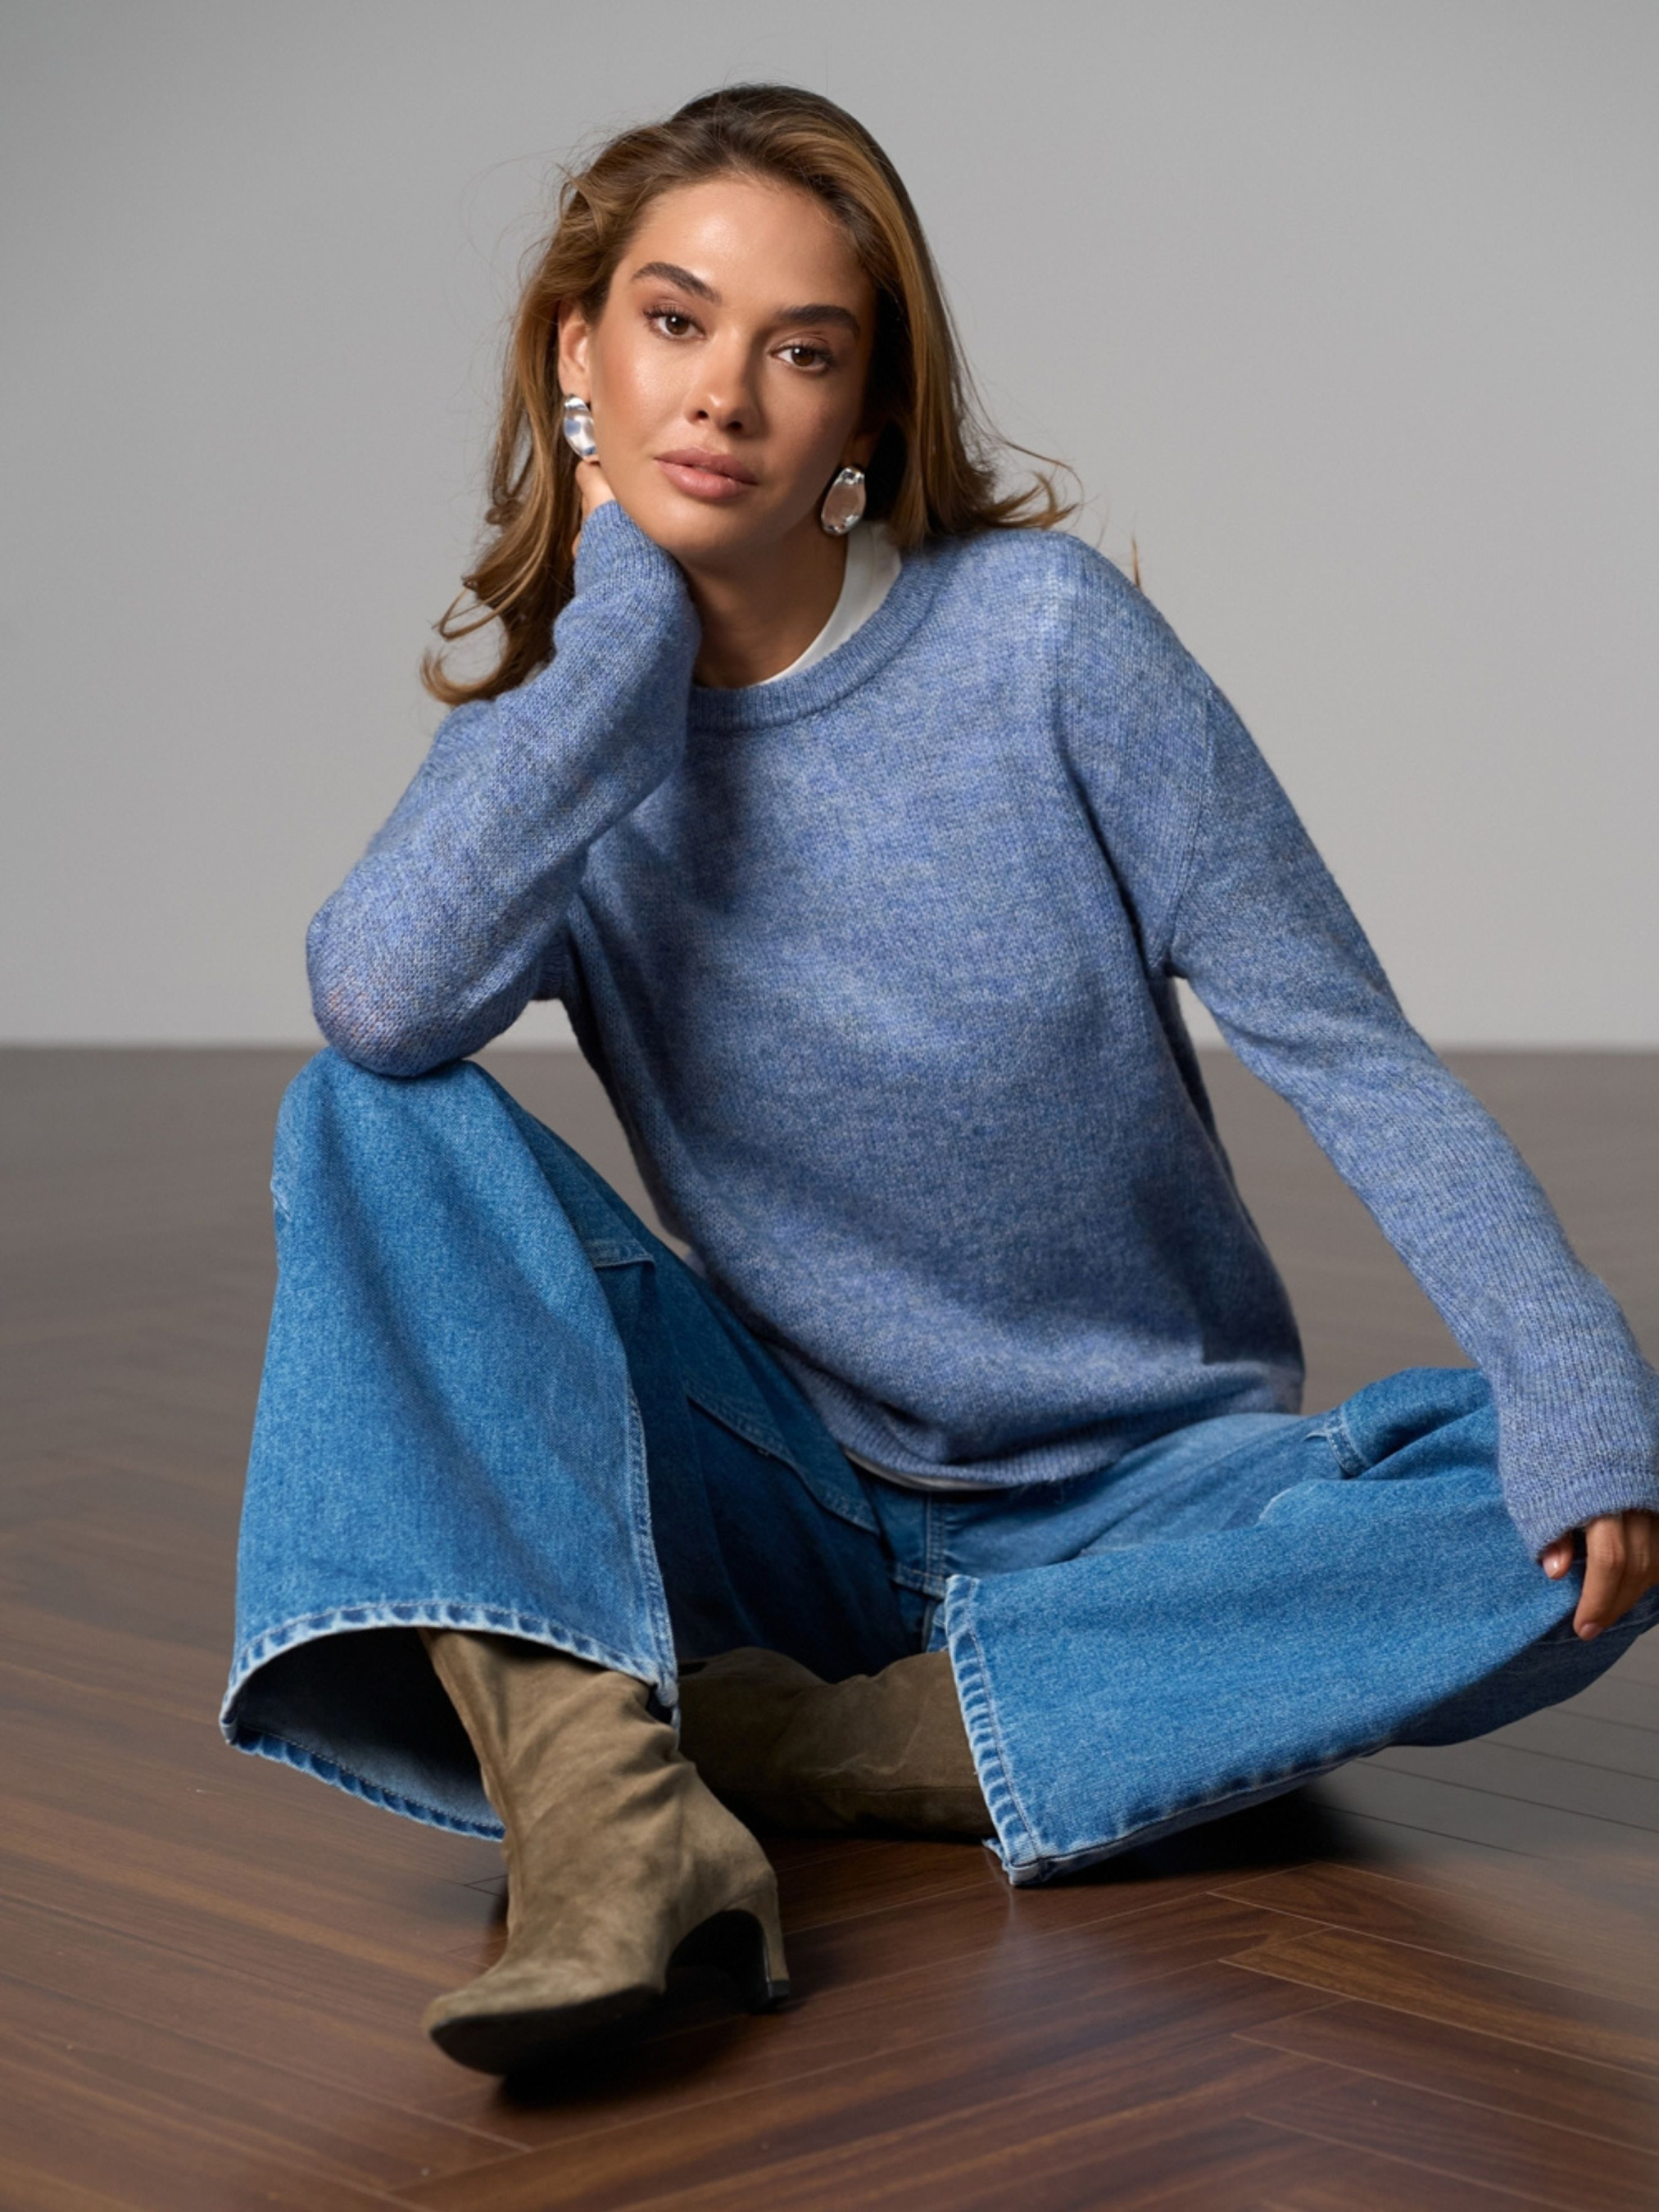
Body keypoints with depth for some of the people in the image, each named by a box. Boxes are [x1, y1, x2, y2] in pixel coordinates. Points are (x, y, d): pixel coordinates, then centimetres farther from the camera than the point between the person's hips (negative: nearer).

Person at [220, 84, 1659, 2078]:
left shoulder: (1040, 632, -9)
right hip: (791, 1499, 1)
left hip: (1140, 1497, -1)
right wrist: (628, 604, -16)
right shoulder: (558, 718, -1)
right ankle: (607, 1814, -38)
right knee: (374, 1121, -20)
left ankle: (824, 1744, -29)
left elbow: (1341, 1043, -10)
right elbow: (382, 1000, -24)